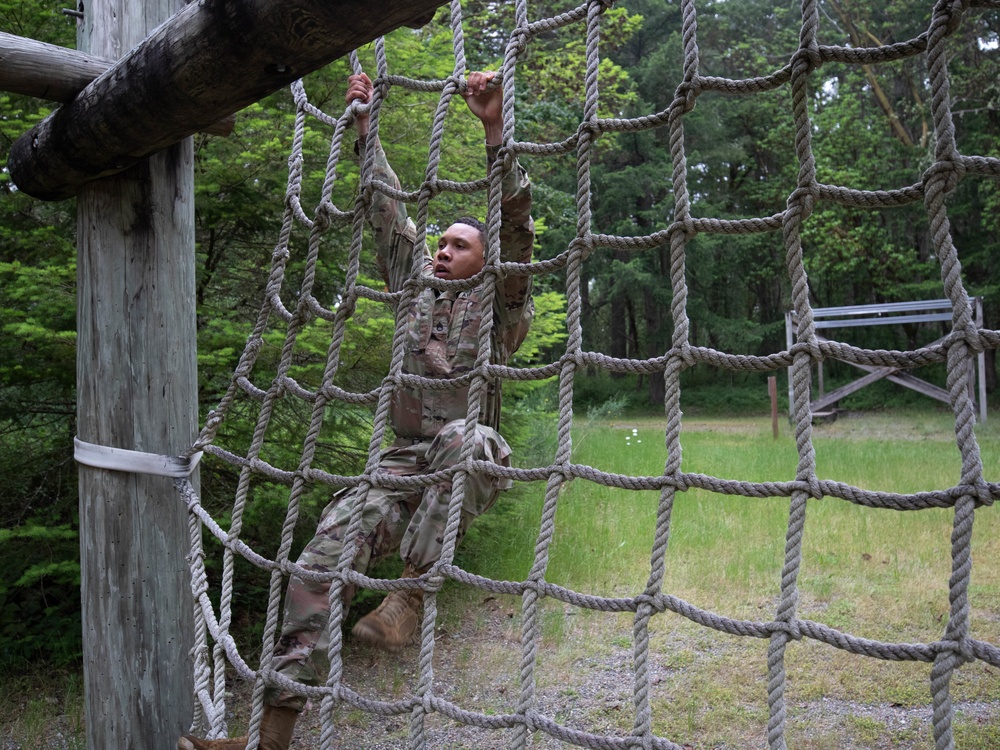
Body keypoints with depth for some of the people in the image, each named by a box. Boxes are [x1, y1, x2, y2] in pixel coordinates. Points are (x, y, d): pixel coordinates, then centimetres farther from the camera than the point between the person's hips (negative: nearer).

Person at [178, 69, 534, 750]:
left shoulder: (499, 306, 6)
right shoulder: (418, 291, 19)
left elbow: (516, 225, -8)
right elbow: (390, 214, 17)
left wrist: (494, 129, -18)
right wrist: (364, 128, 14)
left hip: (474, 464, -3)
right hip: (405, 462, 4)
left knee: (465, 435, -40)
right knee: (339, 531, -23)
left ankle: (412, 594, -32)